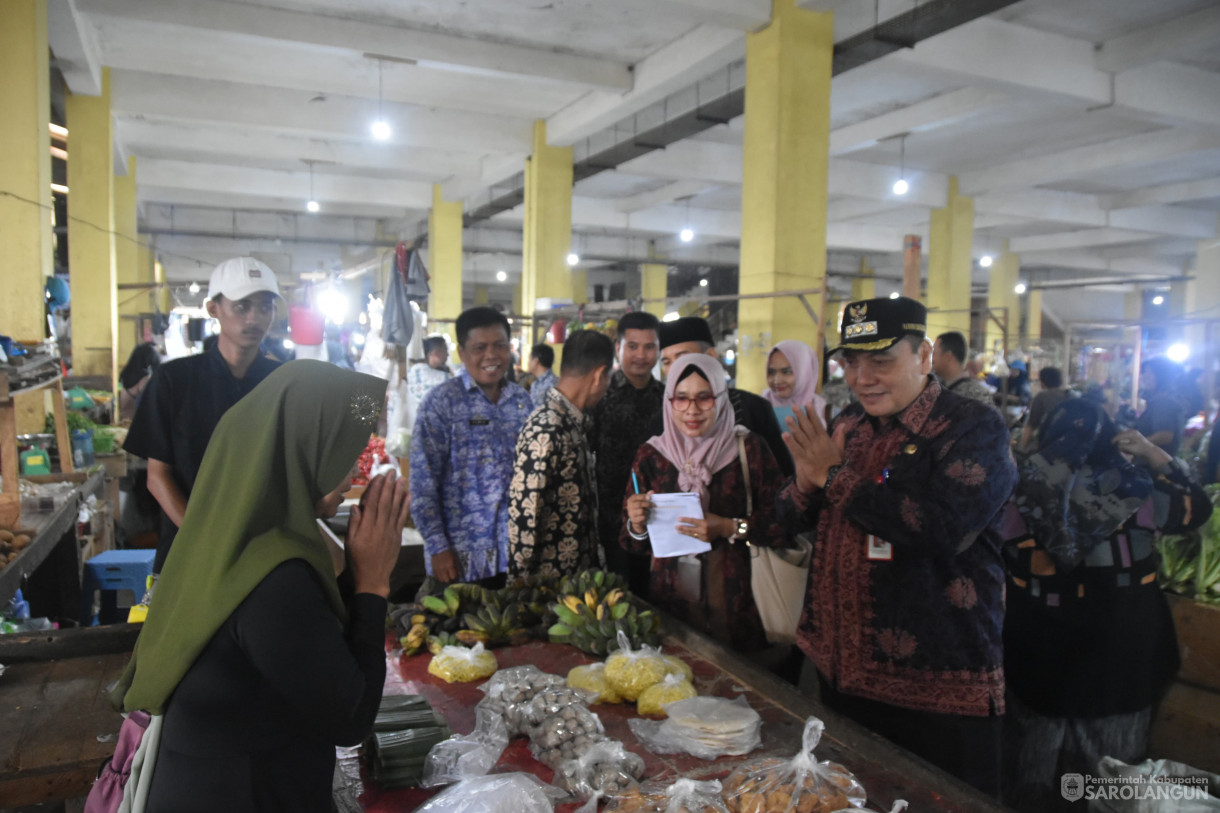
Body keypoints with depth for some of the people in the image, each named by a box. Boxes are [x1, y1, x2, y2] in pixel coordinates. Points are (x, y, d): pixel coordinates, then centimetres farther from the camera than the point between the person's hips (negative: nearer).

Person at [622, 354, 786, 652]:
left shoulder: (748, 448, -4)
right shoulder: (650, 454, 1)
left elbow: (780, 524, -5)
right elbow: (635, 546, 6)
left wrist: (730, 528, -18)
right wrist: (637, 525, -14)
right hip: (669, 601, 2)